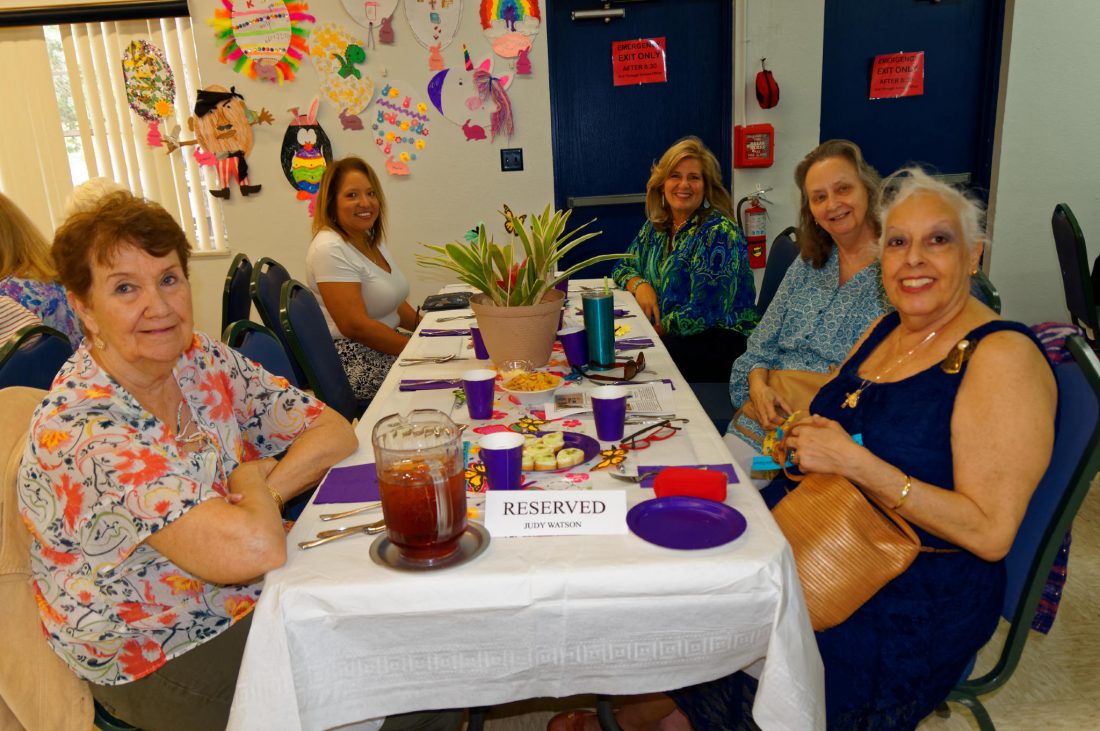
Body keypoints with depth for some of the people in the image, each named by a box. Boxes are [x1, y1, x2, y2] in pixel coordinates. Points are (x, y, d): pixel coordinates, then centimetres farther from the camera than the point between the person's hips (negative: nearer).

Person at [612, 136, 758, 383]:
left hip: (721, 339, -7)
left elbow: (704, 312, -20)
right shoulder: (656, 226, 8)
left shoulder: (718, 233, -15)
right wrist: (640, 285, -5)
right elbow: (624, 267, 17)